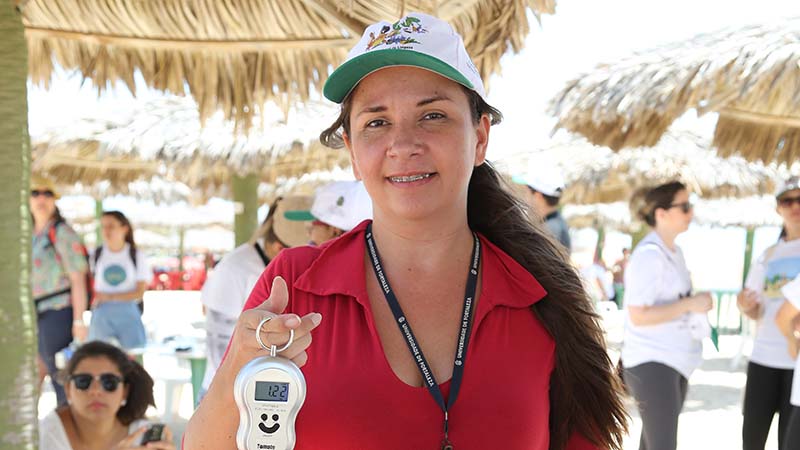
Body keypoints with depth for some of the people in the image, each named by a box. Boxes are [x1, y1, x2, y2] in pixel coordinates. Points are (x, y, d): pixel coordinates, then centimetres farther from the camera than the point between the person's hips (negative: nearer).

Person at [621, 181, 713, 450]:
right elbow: (638, 315, -21)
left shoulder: (674, 251, 12)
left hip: (674, 361, 9)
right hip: (650, 363, -9)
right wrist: (691, 304, -18)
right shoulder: (648, 254, -16)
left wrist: (697, 305, 4)